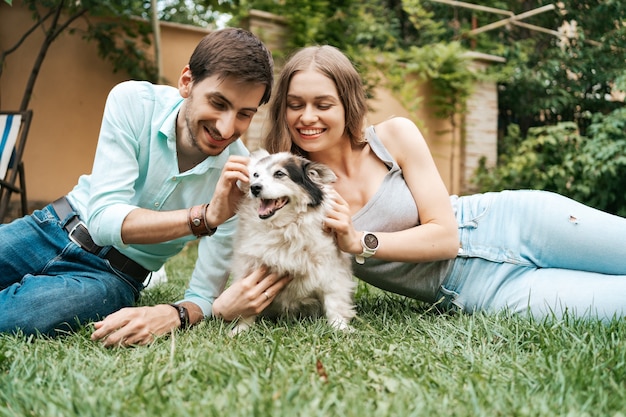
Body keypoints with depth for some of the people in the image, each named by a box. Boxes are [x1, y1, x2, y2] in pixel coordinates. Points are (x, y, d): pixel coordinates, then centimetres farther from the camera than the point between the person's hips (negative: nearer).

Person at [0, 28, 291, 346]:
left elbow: (204, 296, -17)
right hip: (55, 227, 2)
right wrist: (205, 217, -39)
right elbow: (103, 218, -26)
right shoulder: (132, 101, -18)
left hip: (114, 274, -1)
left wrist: (172, 315, -42)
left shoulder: (242, 178, -21)